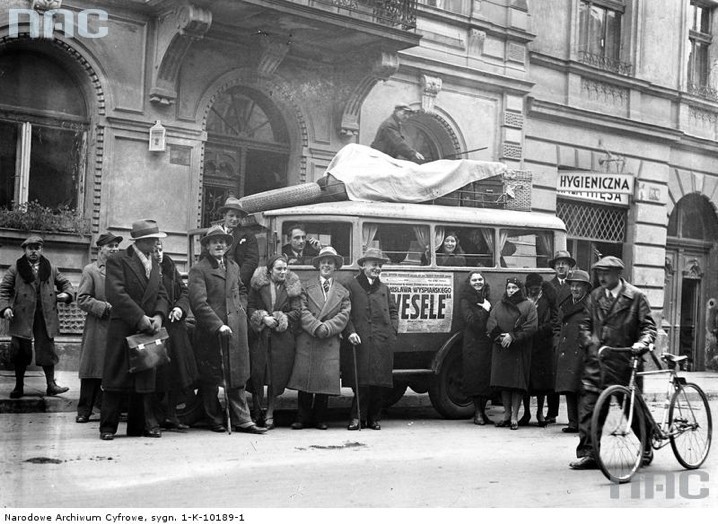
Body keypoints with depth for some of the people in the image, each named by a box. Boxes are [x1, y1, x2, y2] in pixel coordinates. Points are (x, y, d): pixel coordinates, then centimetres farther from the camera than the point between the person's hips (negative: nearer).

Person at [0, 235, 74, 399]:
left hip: (45, 316, 2)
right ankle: (19, 387, 13)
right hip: (22, 316, -1)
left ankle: (51, 385, 4)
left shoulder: (51, 268, 12)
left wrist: (66, 293, -2)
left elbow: (65, 283, 20)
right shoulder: (15, 269, 5)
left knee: (47, 350, 0)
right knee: (20, 353, 2)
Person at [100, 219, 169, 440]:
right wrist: (139, 317, -19)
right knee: (116, 379, -2)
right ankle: (108, 426, 6)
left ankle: (141, 424, 14)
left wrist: (159, 315, -7)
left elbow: (161, 294, 14)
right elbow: (116, 293, -15)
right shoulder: (117, 260, -5)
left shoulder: (154, 264, 18)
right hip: (123, 329, -6)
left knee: (145, 379, 7)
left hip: (148, 330, 6)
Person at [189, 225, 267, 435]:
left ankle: (241, 420, 8)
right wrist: (218, 325, -19)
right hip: (210, 331, -5)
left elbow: (242, 290, 32)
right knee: (210, 379, 4)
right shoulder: (198, 270, -6)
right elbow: (198, 303, -14)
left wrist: (242, 310, 13)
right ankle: (214, 420, 16)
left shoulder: (233, 267, 16)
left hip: (235, 330, 5)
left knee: (237, 377, 5)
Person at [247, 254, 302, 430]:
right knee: (257, 373, -2)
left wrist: (278, 319, -11)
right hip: (259, 336, 0)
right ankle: (256, 411, 12)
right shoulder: (258, 284, 4)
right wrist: (263, 318, -14)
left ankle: (269, 414, 11)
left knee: (277, 376, 0)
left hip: (283, 338, 1)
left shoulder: (292, 286, 6)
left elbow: (297, 311, 2)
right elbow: (250, 307, 2)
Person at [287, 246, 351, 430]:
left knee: (326, 379, -1)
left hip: (330, 342, 1)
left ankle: (320, 419, 9)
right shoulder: (307, 287, 10)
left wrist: (327, 327, -13)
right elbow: (303, 311, -2)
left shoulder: (342, 292, 14)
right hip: (307, 340, -1)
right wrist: (316, 327, -15)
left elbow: (344, 315, 3)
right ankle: (303, 418, 6)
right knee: (304, 378, -2)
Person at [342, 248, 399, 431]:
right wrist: (350, 332, -12)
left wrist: (393, 331, 7)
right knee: (361, 381, -7)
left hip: (383, 344, 4)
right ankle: (357, 417, 2)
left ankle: (374, 418, 11)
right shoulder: (351, 286, 5)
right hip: (360, 341, -4)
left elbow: (393, 311, 22)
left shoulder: (384, 288, 20)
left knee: (381, 382, 2)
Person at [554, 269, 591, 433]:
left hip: (583, 353, -6)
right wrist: (558, 342, 14)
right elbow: (558, 326, 28)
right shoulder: (565, 306, 19)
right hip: (565, 353, 6)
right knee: (569, 389, 5)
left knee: (582, 390, -10)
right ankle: (573, 423, 9)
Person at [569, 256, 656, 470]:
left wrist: (642, 343, -22)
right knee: (587, 405, -7)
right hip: (597, 358, 3)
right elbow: (586, 324, 14)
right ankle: (587, 454, -4)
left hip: (624, 360, -3)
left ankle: (647, 448, 30)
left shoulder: (636, 296, -1)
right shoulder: (594, 296, 11)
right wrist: (590, 342, -4)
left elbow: (648, 325, -3)